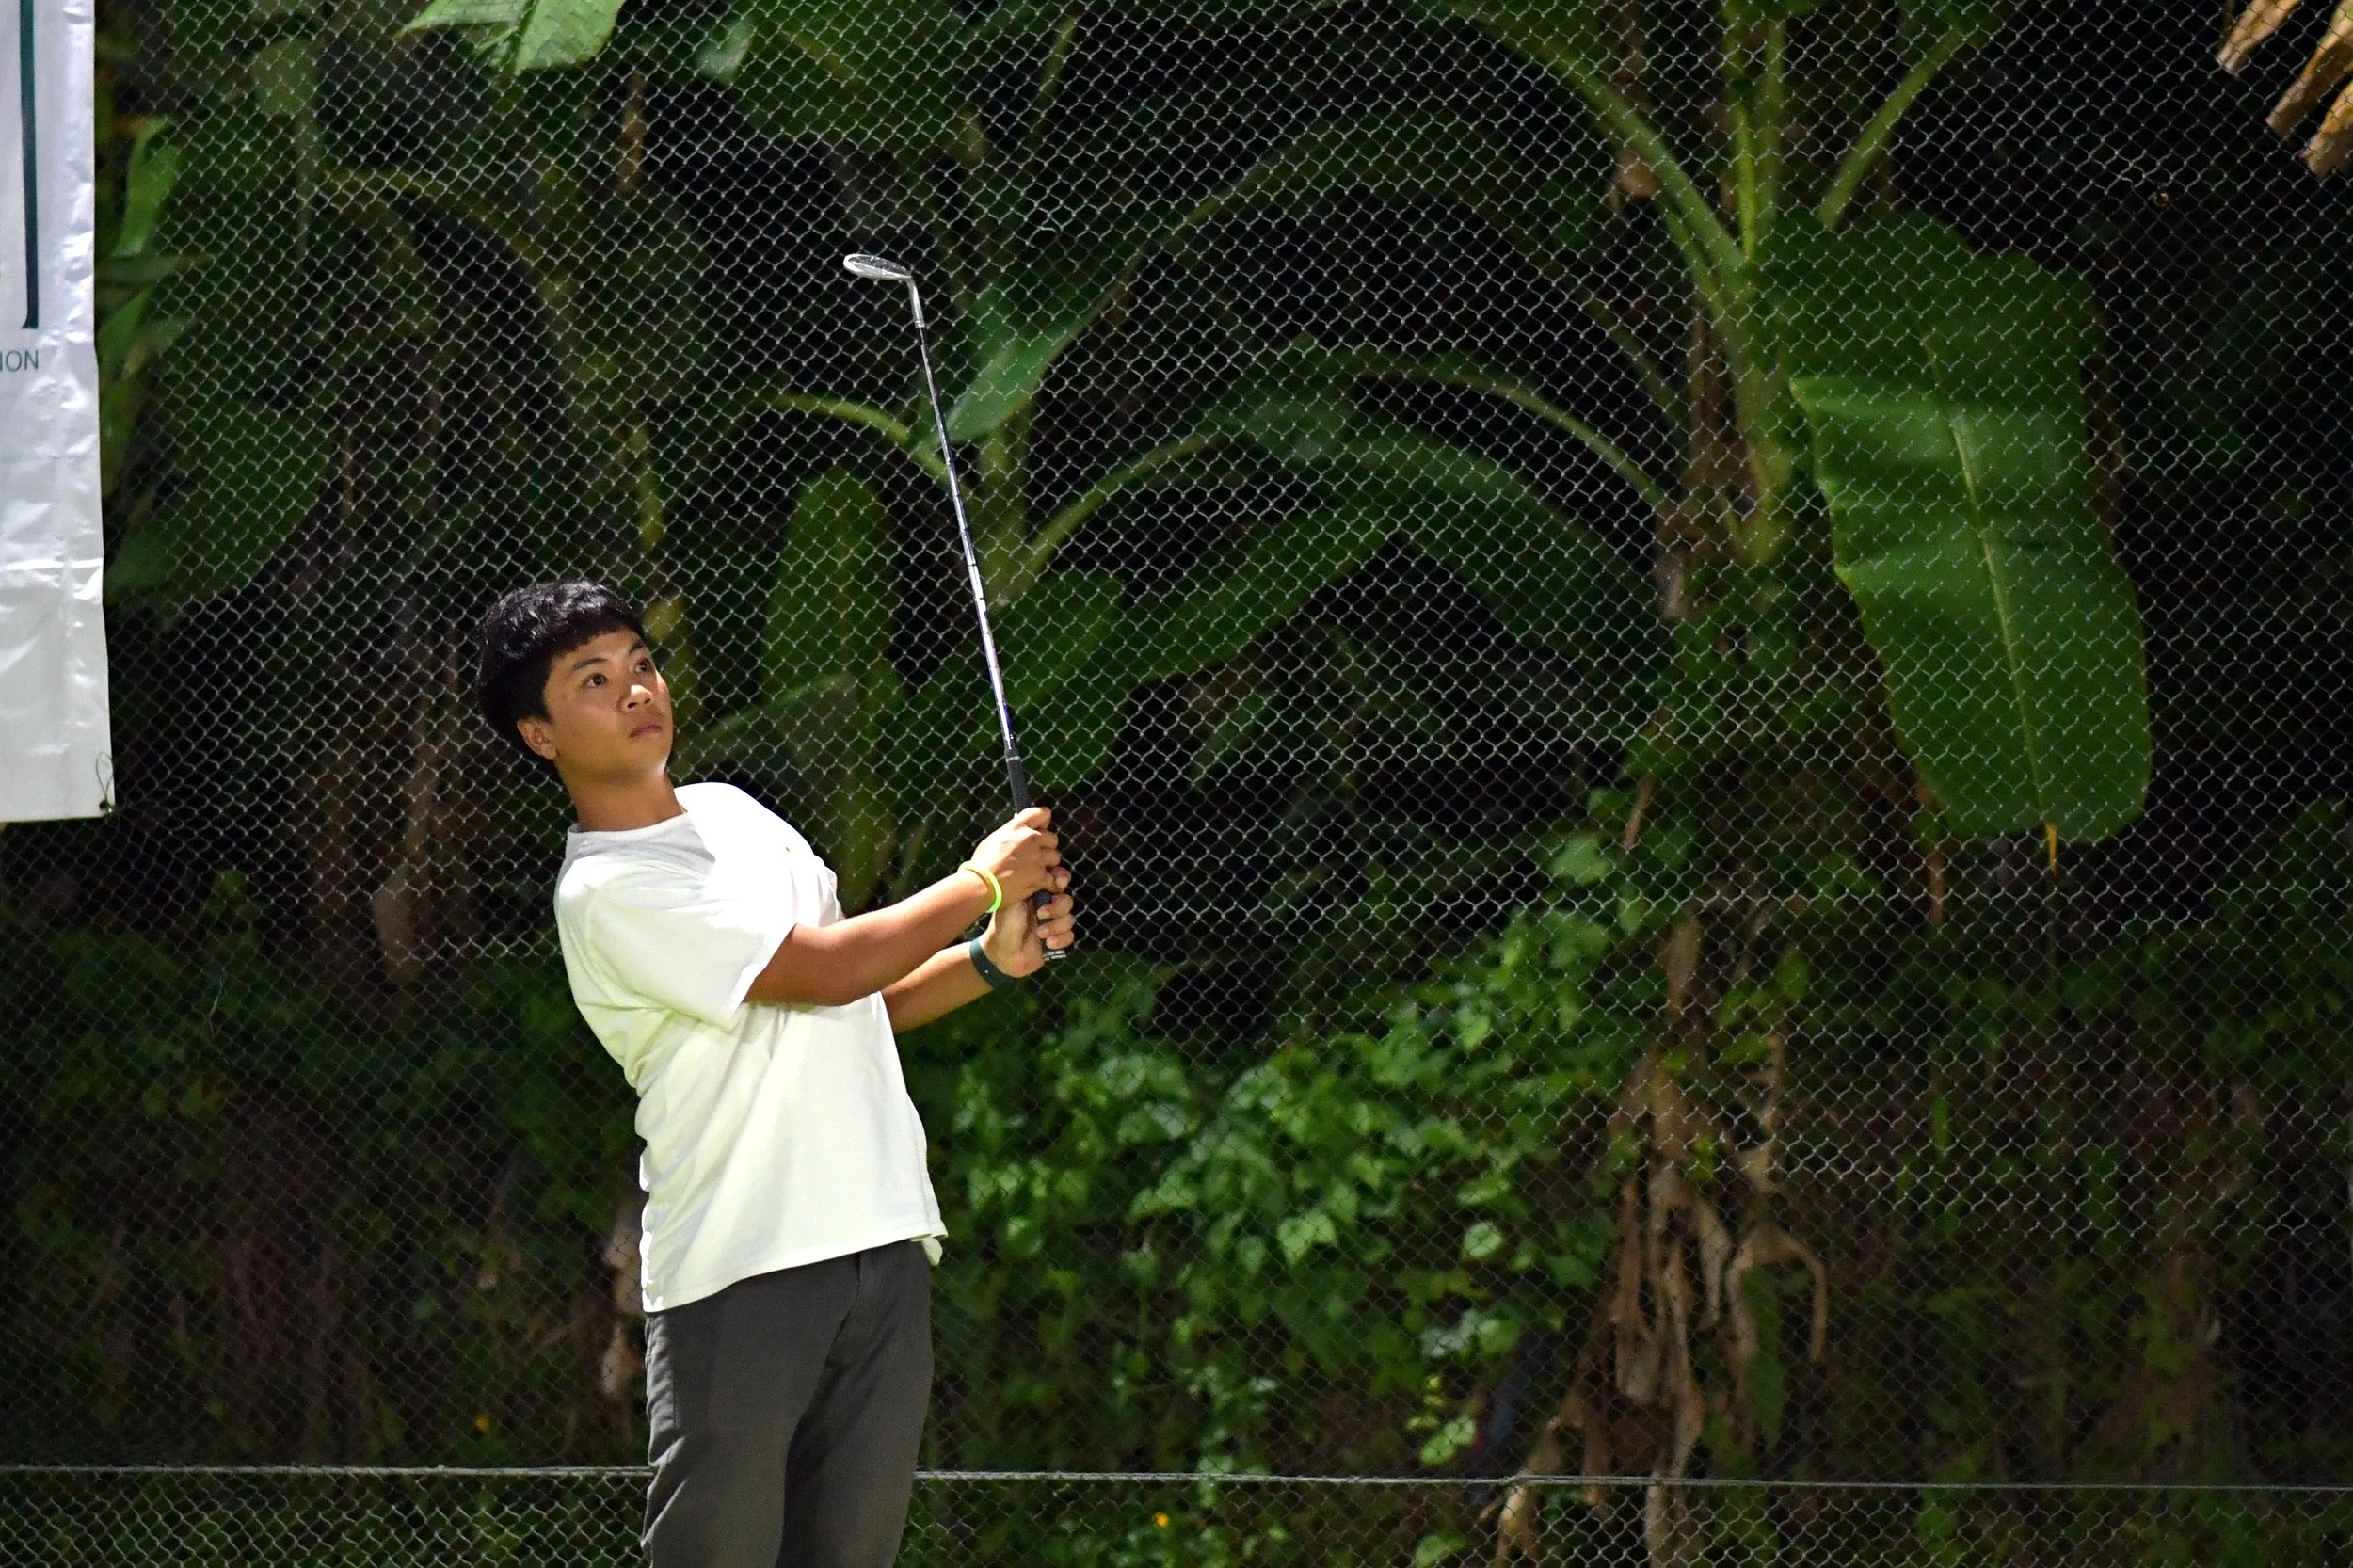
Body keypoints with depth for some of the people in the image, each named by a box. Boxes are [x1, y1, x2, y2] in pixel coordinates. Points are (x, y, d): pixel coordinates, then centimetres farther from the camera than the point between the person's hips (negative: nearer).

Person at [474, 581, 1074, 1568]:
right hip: (740, 1280, -7)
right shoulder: (604, 893, -11)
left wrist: (990, 960, 7)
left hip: (885, 1247, 7)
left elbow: (856, 1007, 24)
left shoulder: (734, 812, 16)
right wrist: (979, 882, -3)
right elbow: (824, 968, -15)